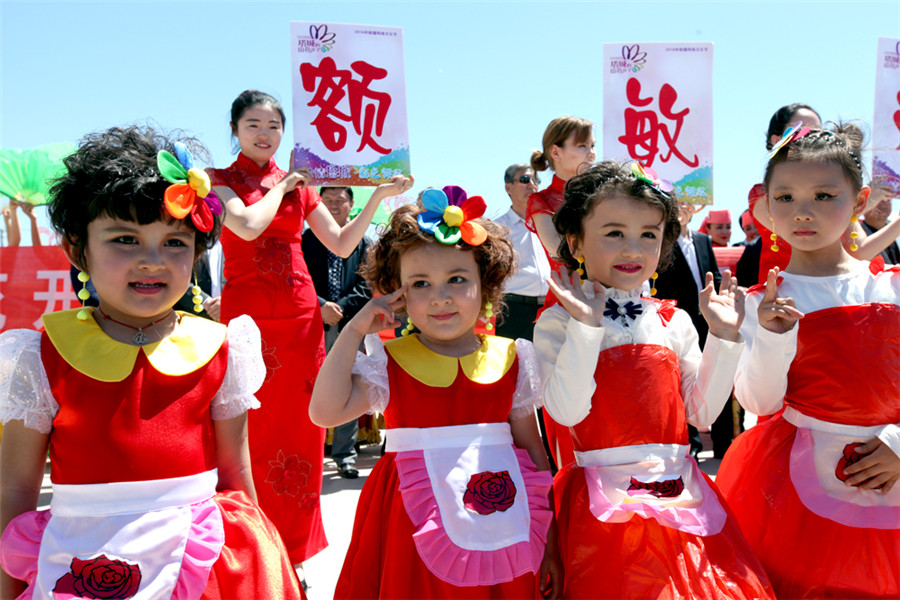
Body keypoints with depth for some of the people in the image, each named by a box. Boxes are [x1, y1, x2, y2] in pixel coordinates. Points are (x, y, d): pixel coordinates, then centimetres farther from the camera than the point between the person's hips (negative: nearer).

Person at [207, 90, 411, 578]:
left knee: (298, 430, 6)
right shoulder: (221, 180, 5)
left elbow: (342, 245, 10)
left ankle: (290, 554, 19)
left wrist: (379, 194, 6)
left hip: (300, 314, 3)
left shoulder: (300, 184, 15)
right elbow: (247, 225, -16)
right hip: (247, 313, -3)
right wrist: (281, 186, -2)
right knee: (252, 432, -1)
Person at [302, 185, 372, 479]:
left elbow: (366, 287, 4)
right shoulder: (305, 240, 8)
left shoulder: (363, 244, 11)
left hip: (350, 325, 1)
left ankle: (345, 455, 14)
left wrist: (340, 307, -10)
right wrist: (321, 306, -13)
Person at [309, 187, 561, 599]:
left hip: (497, 529, 1)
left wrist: (548, 544, 8)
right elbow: (324, 412, -12)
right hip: (416, 529, -1)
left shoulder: (508, 359, 1)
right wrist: (353, 331, -11)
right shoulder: (390, 363, -2)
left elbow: (533, 449, 6)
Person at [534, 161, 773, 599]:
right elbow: (567, 412, -17)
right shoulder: (557, 323, -5)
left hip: (680, 493, 4)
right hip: (605, 502, -4)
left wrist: (722, 336, -2)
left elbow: (702, 412, 4)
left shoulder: (673, 321, 6)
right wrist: (586, 325, -21)